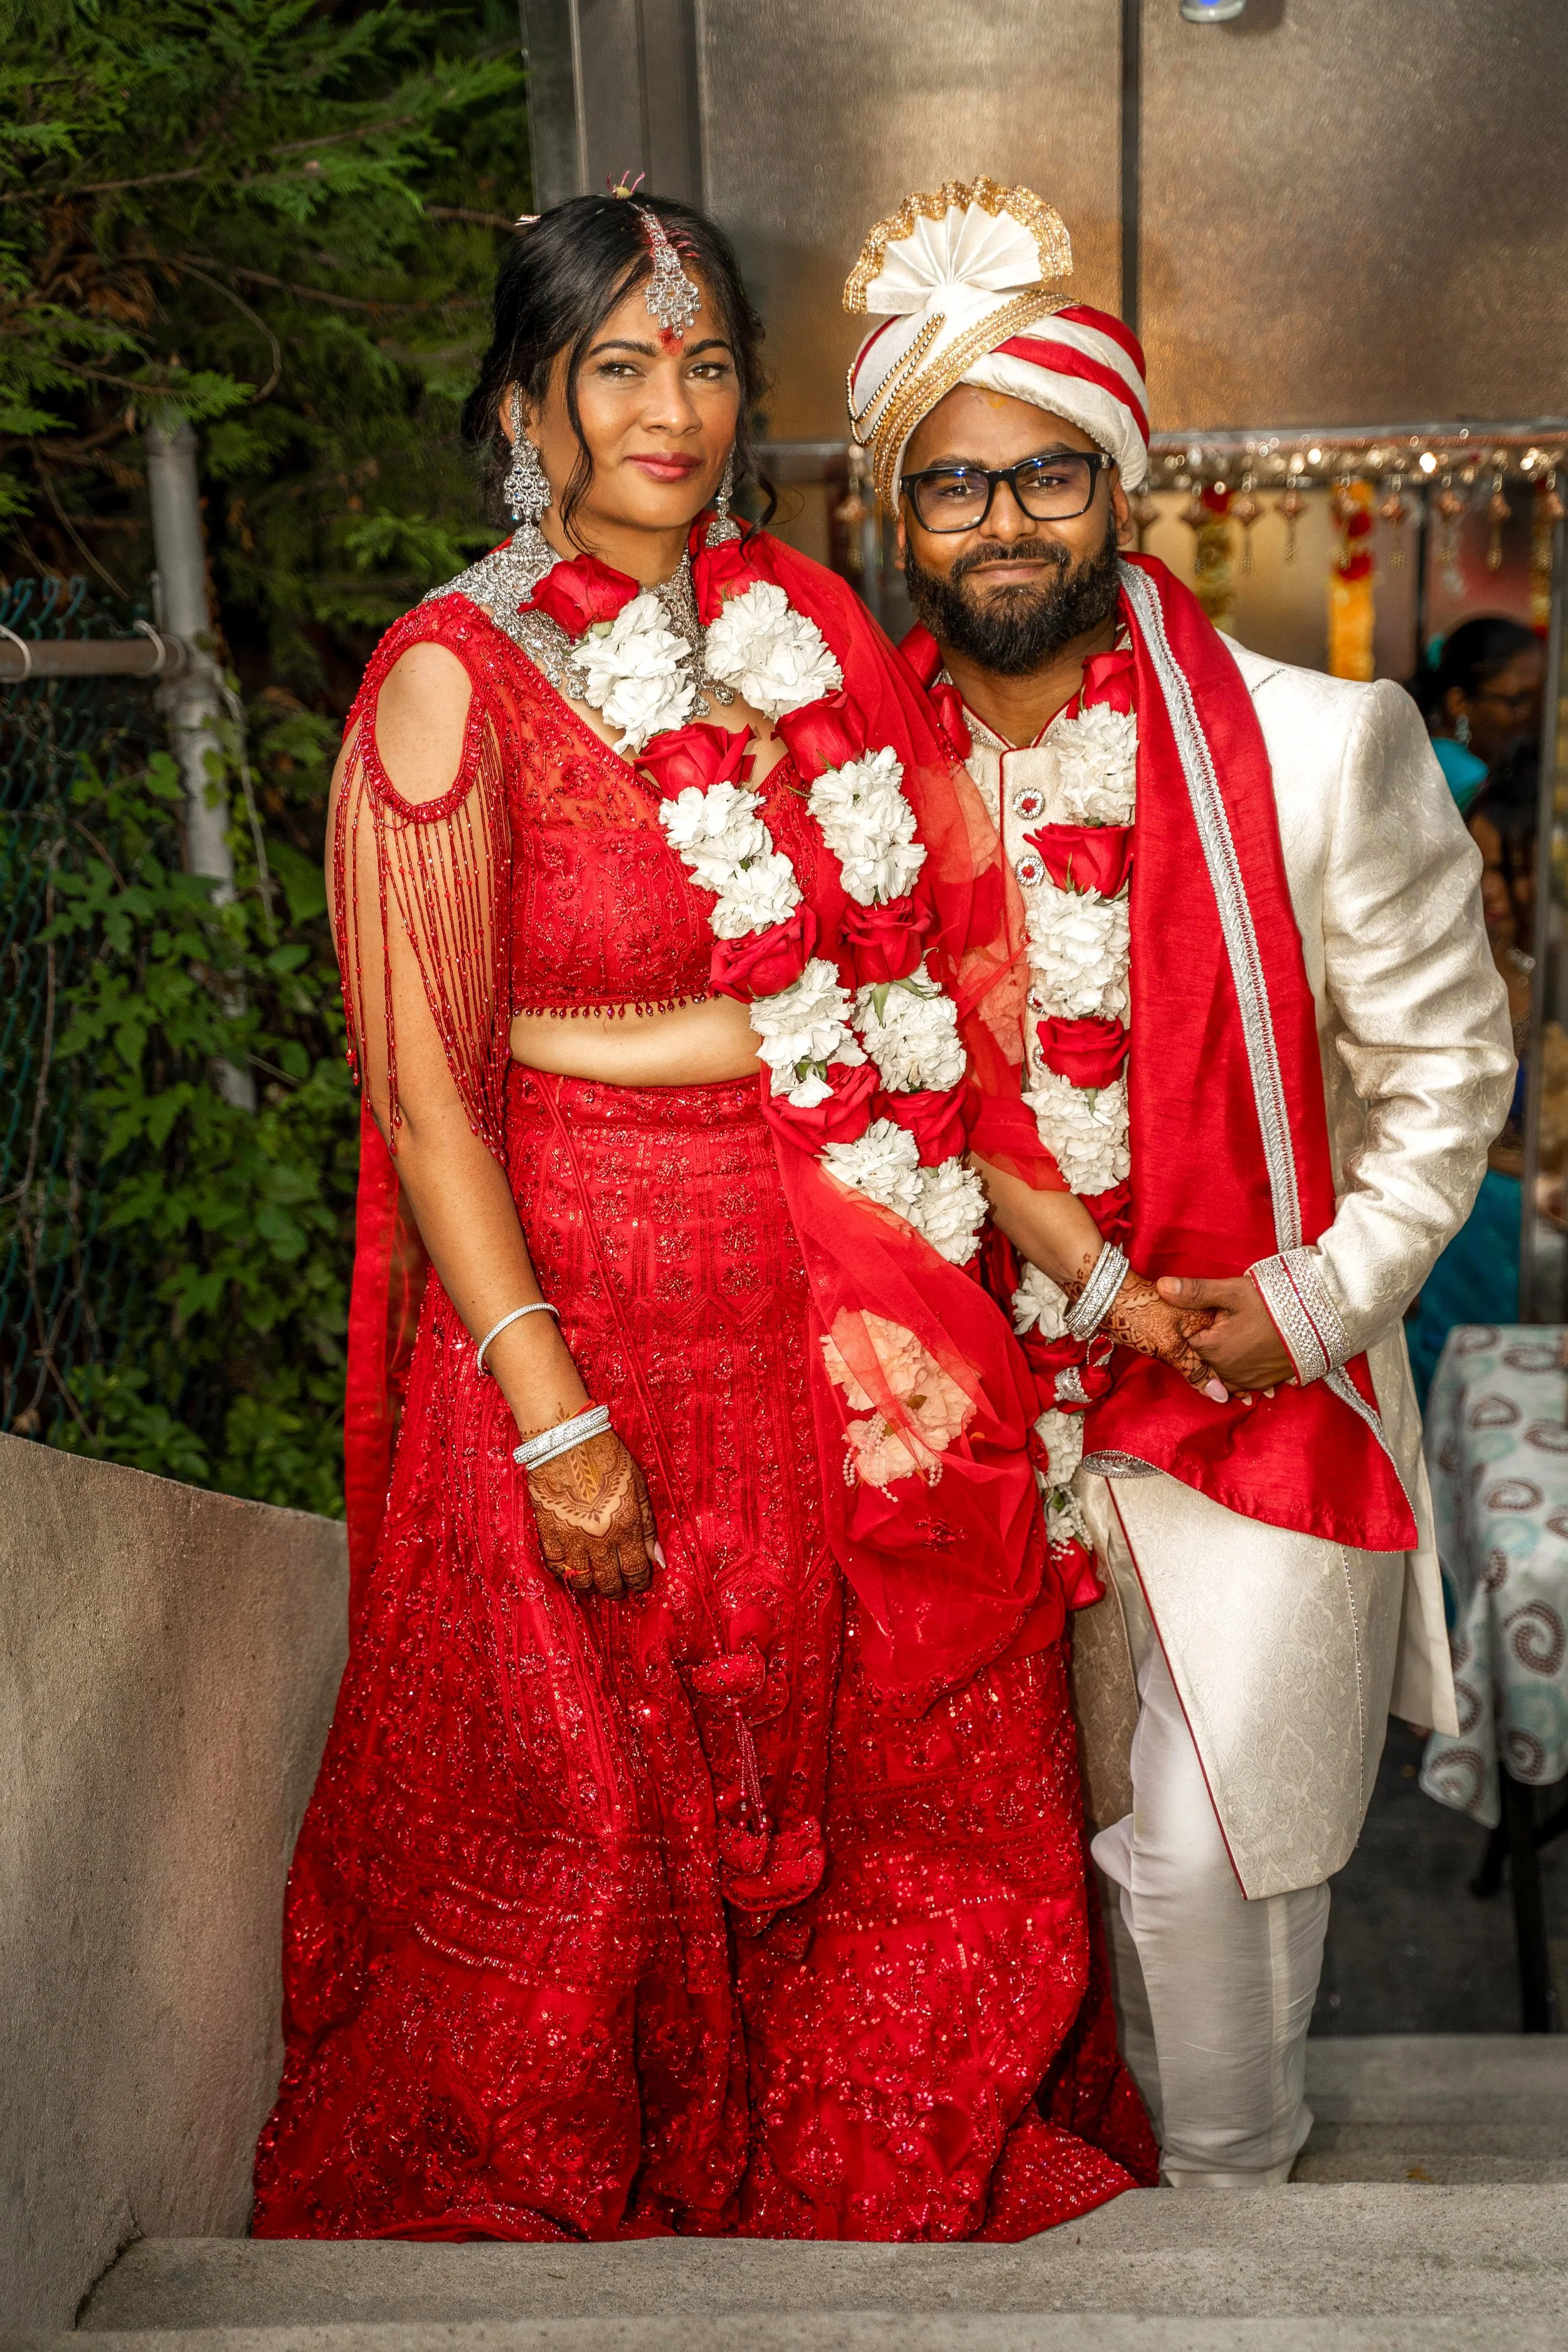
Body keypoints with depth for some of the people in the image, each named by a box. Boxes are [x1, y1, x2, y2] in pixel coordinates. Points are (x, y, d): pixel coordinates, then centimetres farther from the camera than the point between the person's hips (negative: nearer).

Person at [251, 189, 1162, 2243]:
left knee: (897, 1796, 15)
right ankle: (547, 2215, 39)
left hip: (851, 1332, 5)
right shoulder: (455, 678, -8)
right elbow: (422, 1086, -12)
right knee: (596, 1841, 11)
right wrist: (552, 1411, -15)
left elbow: (931, 959, 10)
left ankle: (881, 2192, 41)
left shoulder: (810, 625, 8)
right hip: (595, 1320, -4)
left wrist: (675, 1035, -4)